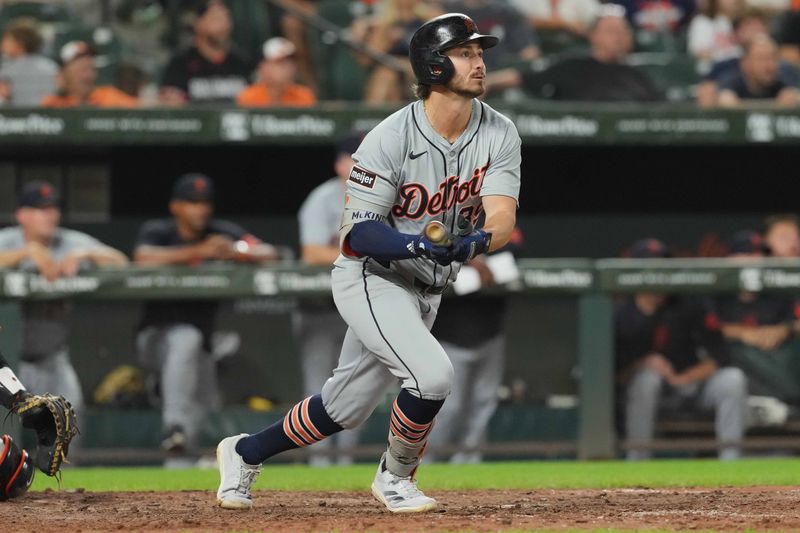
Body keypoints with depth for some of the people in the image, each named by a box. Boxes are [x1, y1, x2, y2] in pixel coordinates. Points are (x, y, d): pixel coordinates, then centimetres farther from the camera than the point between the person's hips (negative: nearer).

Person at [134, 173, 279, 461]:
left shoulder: (222, 233, 4)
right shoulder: (157, 231, -4)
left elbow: (269, 253, -8)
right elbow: (143, 258, -27)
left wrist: (235, 251, -30)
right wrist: (197, 251, -37)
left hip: (205, 339, 5)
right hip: (157, 336, -5)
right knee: (186, 339, -36)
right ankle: (175, 426, -47)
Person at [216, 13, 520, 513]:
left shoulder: (499, 135, -7)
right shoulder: (390, 139, -22)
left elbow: (503, 216, -18)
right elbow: (359, 233, -21)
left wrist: (476, 241, -41)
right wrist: (414, 244, -41)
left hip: (427, 289, 6)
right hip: (371, 278, -6)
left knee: (346, 407, 12)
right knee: (432, 373, -26)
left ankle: (245, 452, 34)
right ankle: (395, 478, 0)